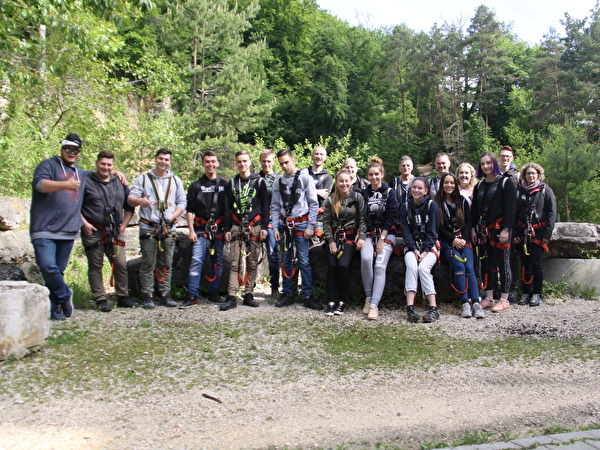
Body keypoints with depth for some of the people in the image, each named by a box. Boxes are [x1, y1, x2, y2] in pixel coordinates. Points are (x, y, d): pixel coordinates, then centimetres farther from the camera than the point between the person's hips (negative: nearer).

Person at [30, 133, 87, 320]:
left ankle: (55, 307, 13)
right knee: (47, 266, -18)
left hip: (68, 232, 5)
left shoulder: (82, 174, 23)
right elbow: (40, 183, -15)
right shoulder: (49, 165, 3)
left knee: (58, 271, 7)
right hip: (45, 229, -5)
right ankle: (65, 295, 2)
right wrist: (65, 184, -31)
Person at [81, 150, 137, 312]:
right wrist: (84, 223, -8)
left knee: (121, 265, 1)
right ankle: (101, 300, 8)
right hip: (93, 232, -3)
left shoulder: (120, 182, 13)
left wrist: (124, 224, 9)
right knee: (95, 267, 1)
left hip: (115, 232, 4)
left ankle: (123, 297, 13)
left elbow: (129, 205, 19)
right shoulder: (86, 181, 0)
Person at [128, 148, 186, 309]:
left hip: (168, 228, 2)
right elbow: (131, 198, 0)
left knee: (166, 264, 5)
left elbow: (182, 202, 11)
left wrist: (173, 217, -7)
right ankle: (147, 295, 3)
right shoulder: (143, 179, 9)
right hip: (148, 228, -2)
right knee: (148, 263, -3)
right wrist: (139, 201, -24)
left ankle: (165, 294, 12)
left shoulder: (175, 180, 15)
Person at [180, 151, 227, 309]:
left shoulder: (224, 184, 9)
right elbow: (189, 210, 4)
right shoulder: (196, 186, 8)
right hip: (200, 229, -1)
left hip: (219, 229, 1)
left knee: (218, 262, 6)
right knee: (196, 261, -9)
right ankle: (191, 296, -6)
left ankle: (214, 293, 17)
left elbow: (229, 208, 10)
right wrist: (191, 230, -5)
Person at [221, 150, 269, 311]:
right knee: (234, 263, -5)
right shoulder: (232, 183, 13)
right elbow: (228, 208, 12)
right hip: (236, 227, 1)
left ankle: (249, 295, 11)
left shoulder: (259, 182, 6)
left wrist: (264, 227, -4)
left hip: (255, 227, -1)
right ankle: (231, 297, -5)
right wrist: (227, 229, 5)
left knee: (252, 263, 3)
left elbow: (265, 206, 4)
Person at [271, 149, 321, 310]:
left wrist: (310, 226, -7)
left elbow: (314, 203, -2)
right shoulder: (279, 182, 10)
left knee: (304, 260, -6)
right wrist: (275, 228, 3)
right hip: (284, 224, 4)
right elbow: (275, 207, 12)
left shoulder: (305, 178, -1)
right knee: (285, 260, 7)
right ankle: (287, 294, 15)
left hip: (301, 223, -4)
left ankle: (308, 295, 0)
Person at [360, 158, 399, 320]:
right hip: (369, 233, 2)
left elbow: (391, 217, -4)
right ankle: (368, 298, -15)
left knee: (380, 265, -23)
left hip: (387, 234, -2)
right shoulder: (364, 193, 12)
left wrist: (382, 239, -12)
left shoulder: (389, 192, 3)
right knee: (365, 258, -28)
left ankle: (374, 305, -27)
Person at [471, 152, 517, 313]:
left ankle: (504, 300, 6)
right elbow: (475, 208, 16)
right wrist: (473, 228, 8)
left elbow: (510, 208, -9)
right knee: (486, 264, 7)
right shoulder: (479, 186, 15)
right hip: (483, 230, 6)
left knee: (502, 263, 0)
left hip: (499, 229, -6)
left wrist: (506, 229, -16)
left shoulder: (505, 183, -3)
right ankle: (488, 298, 15)